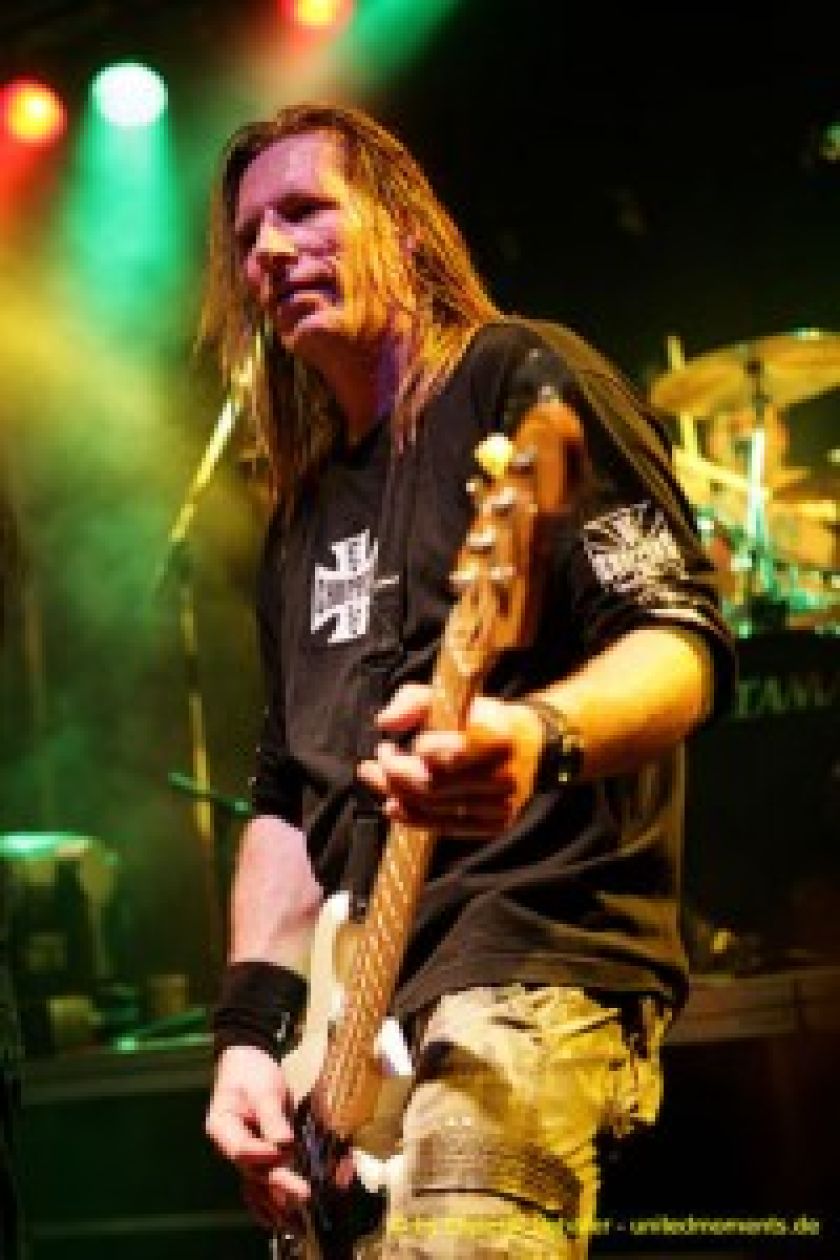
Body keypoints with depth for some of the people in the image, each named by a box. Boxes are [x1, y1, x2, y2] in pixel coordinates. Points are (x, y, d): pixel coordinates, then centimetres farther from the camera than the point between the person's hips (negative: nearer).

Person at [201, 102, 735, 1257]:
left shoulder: (524, 382, 0)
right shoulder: (304, 517, 22)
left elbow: (685, 639, -13)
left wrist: (539, 736, -35)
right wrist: (253, 1024, 7)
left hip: (535, 956, -8)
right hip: (361, 1003, 8)